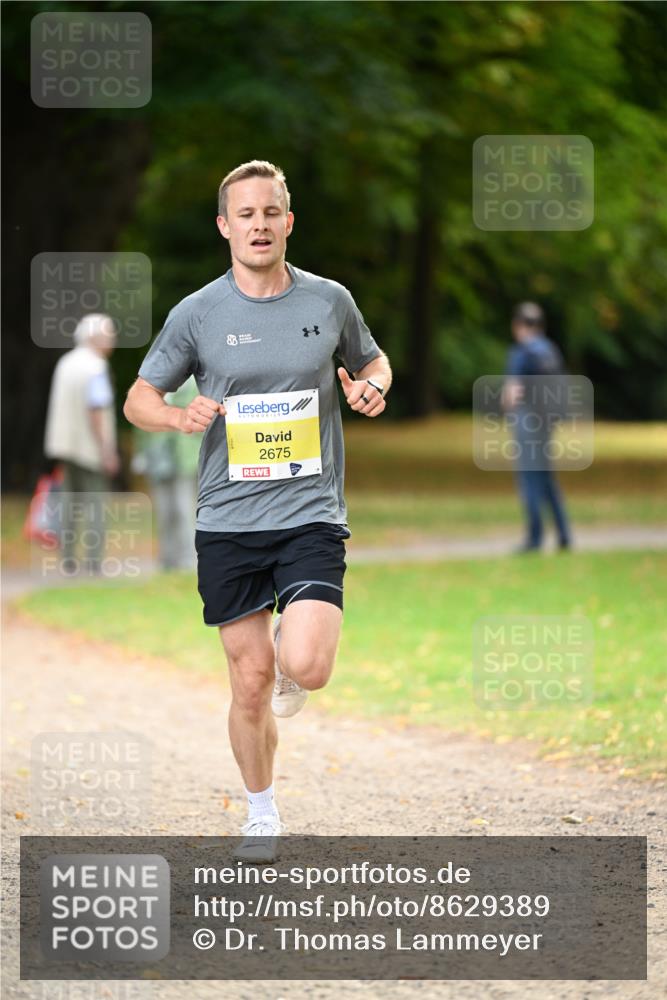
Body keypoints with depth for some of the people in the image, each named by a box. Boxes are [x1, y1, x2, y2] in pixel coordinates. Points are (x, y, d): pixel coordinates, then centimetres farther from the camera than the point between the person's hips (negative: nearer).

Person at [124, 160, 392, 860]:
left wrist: (372, 388, -4)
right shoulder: (197, 314, 0)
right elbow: (139, 396, 9)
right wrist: (179, 417, -14)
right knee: (251, 683, 3)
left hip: (311, 514, 0)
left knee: (306, 668, -19)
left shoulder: (330, 301, 3)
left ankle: (289, 665, 19)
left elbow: (373, 362, 20)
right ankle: (261, 814, 25)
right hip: (227, 520, 0)